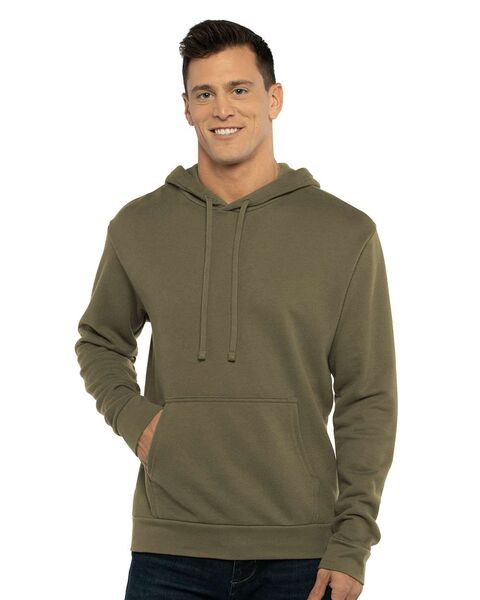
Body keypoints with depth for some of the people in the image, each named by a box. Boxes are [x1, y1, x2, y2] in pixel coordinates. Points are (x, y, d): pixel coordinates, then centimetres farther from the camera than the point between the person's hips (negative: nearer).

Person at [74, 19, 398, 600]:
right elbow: (100, 341, 21)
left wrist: (351, 545, -4)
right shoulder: (137, 226, 6)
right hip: (168, 552, 1)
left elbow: (367, 402, 1)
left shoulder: (347, 234, 1)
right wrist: (131, 415, 1)